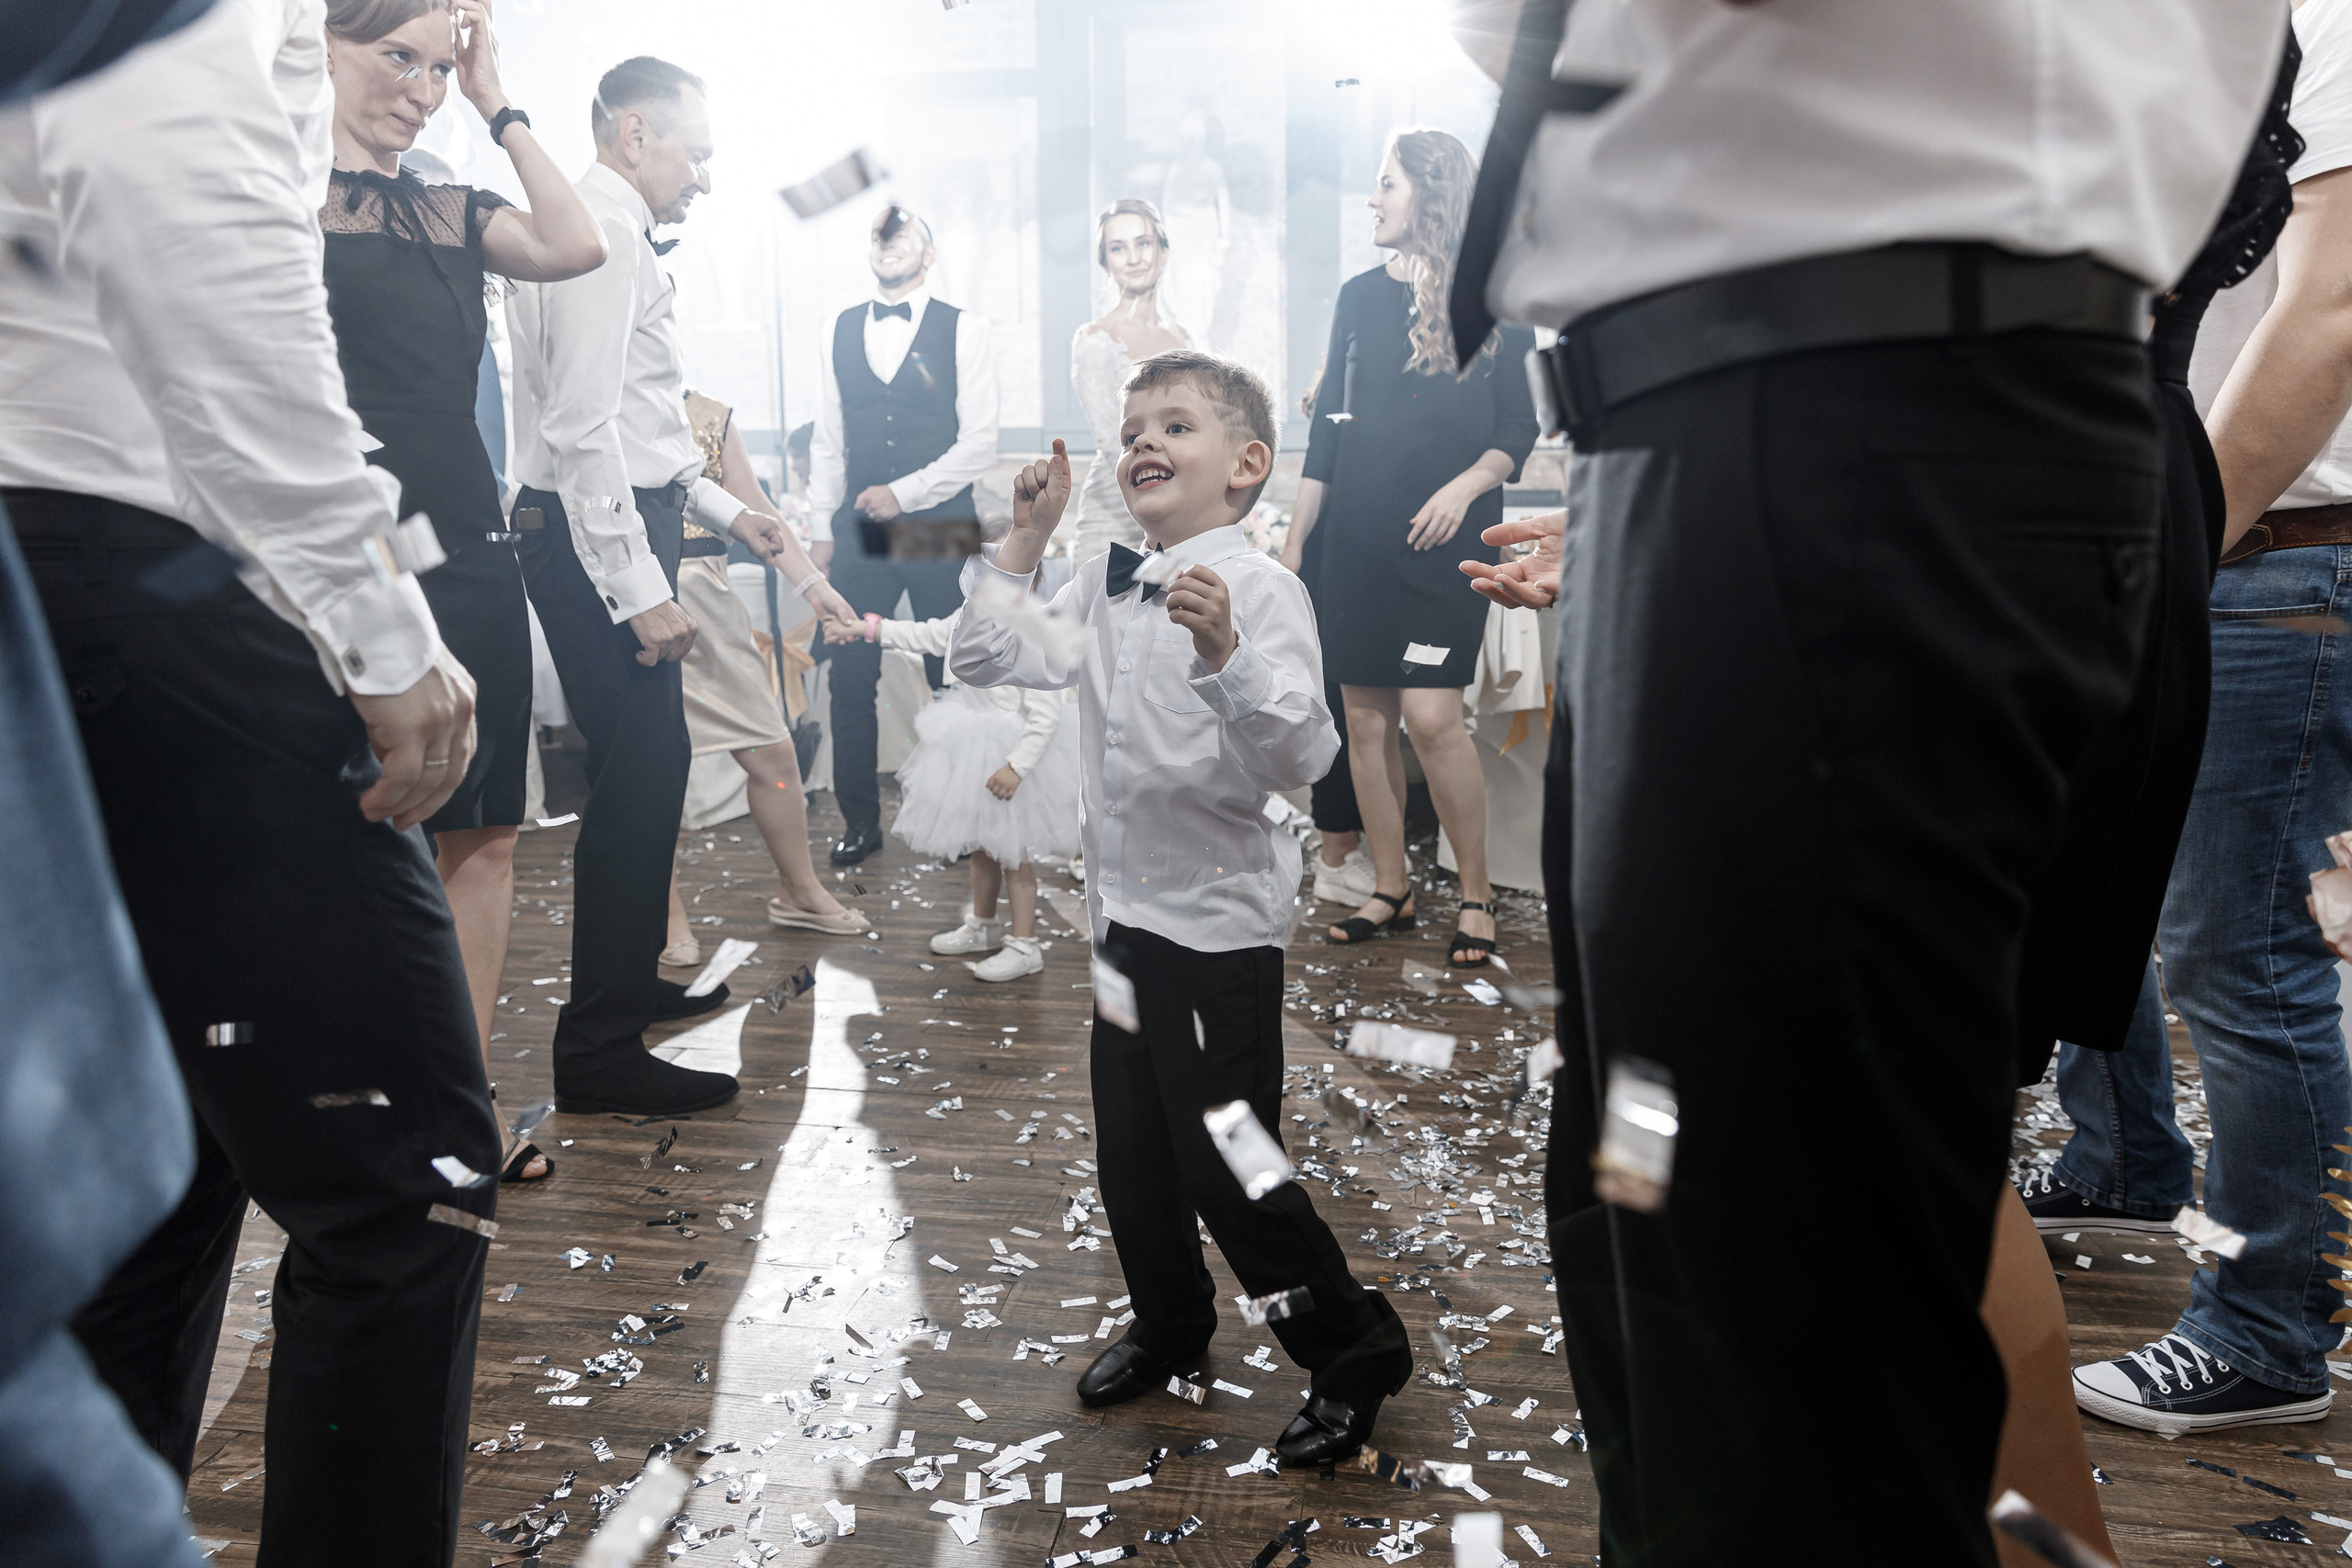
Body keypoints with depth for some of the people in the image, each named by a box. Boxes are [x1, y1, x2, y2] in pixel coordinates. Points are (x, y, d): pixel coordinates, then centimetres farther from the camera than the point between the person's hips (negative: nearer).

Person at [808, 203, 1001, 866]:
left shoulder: (963, 330, 0)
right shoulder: (841, 330, 11)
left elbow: (979, 443, -5)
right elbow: (828, 441, 14)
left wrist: (903, 492, -12)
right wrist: (822, 529, 9)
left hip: (940, 530, -3)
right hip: (860, 532, 3)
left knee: (953, 679, 2)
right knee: (850, 678, 1)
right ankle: (860, 822, 13)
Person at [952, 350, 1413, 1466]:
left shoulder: (1257, 589, -15)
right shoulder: (1104, 590, 8)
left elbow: (1301, 757, -25)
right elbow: (985, 661, 12)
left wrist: (1223, 651, -39)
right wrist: (1027, 536, 6)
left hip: (1218, 923, -7)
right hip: (1127, 912, 8)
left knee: (1225, 1168, 0)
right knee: (1130, 1152, 19)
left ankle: (1355, 1350, 22)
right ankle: (1170, 1326, 43)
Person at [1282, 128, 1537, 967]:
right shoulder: (1359, 295, 13)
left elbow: (1518, 429, 1)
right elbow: (1327, 429, 12)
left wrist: (1468, 483, -18)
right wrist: (1294, 541, 8)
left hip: (1443, 541, -4)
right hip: (1356, 540, 5)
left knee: (1431, 714, -13)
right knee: (1365, 716, 3)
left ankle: (1476, 894, 2)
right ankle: (1391, 890, 15)